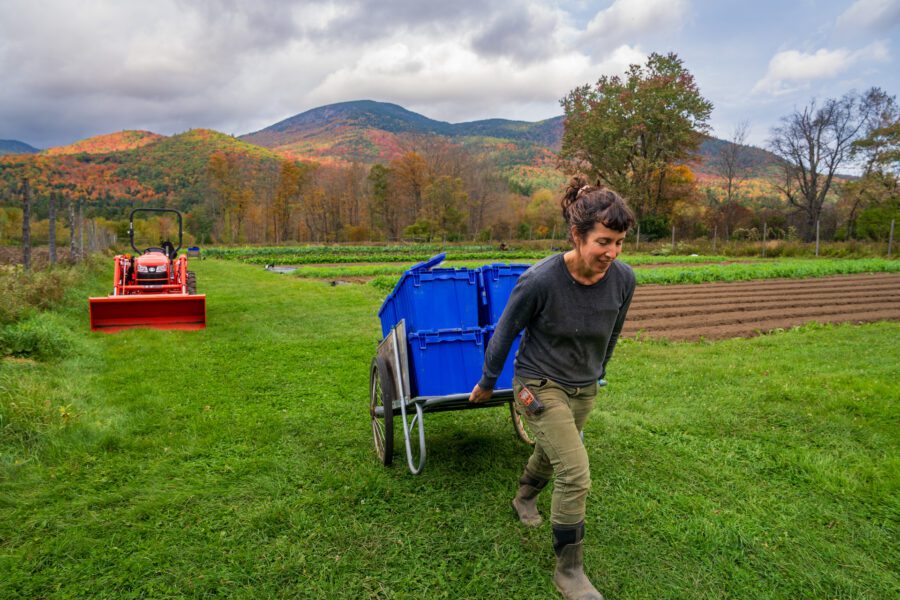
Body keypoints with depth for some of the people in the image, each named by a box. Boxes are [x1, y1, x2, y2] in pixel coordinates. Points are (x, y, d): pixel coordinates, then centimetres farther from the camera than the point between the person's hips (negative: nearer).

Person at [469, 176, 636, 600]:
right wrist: (487, 383, 1)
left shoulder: (623, 280, -15)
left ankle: (523, 499, 59)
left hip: (583, 390, 5)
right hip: (540, 385, -5)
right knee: (575, 474, -12)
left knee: (550, 455, 26)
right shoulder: (541, 280, -28)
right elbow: (504, 333, -12)